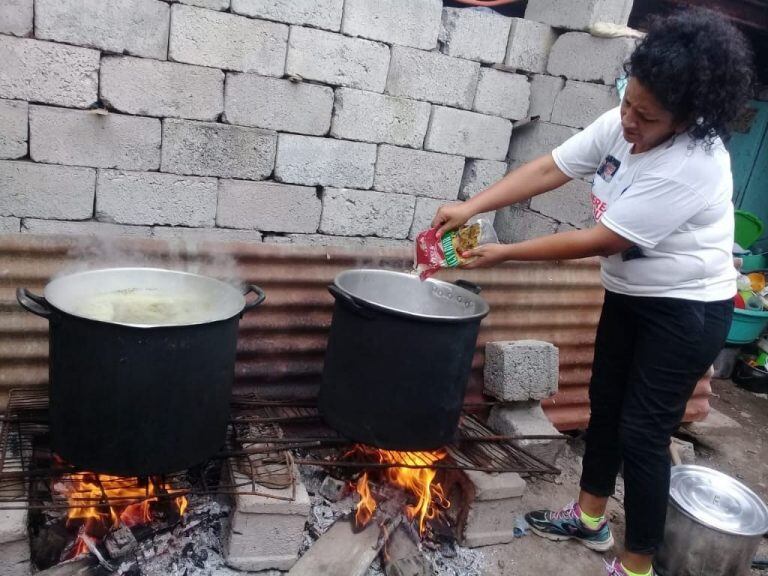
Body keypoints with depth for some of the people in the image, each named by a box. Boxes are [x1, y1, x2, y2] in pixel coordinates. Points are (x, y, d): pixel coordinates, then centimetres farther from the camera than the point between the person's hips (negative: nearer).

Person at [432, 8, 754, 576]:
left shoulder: (691, 165, -30)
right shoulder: (621, 124, -8)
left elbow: (598, 241, -28)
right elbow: (546, 170, -8)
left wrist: (505, 253, -22)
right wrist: (470, 207, -19)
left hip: (686, 310, -8)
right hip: (629, 295, 8)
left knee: (642, 430, -3)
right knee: (605, 404, 17)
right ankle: (590, 516, 37)